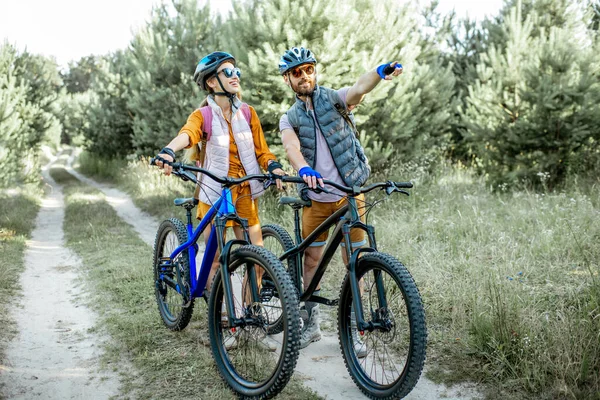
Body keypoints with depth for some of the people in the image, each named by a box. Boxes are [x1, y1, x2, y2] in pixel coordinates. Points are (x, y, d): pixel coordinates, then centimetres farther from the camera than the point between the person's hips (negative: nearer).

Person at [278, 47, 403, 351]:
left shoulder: (334, 99, 1)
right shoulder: (289, 118, 7)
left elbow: (359, 88, -23)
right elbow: (292, 147, -16)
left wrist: (380, 72, -46)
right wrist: (303, 169, -39)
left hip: (349, 195, -2)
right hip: (316, 199, 2)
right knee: (311, 260, 8)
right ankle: (312, 323, 25)